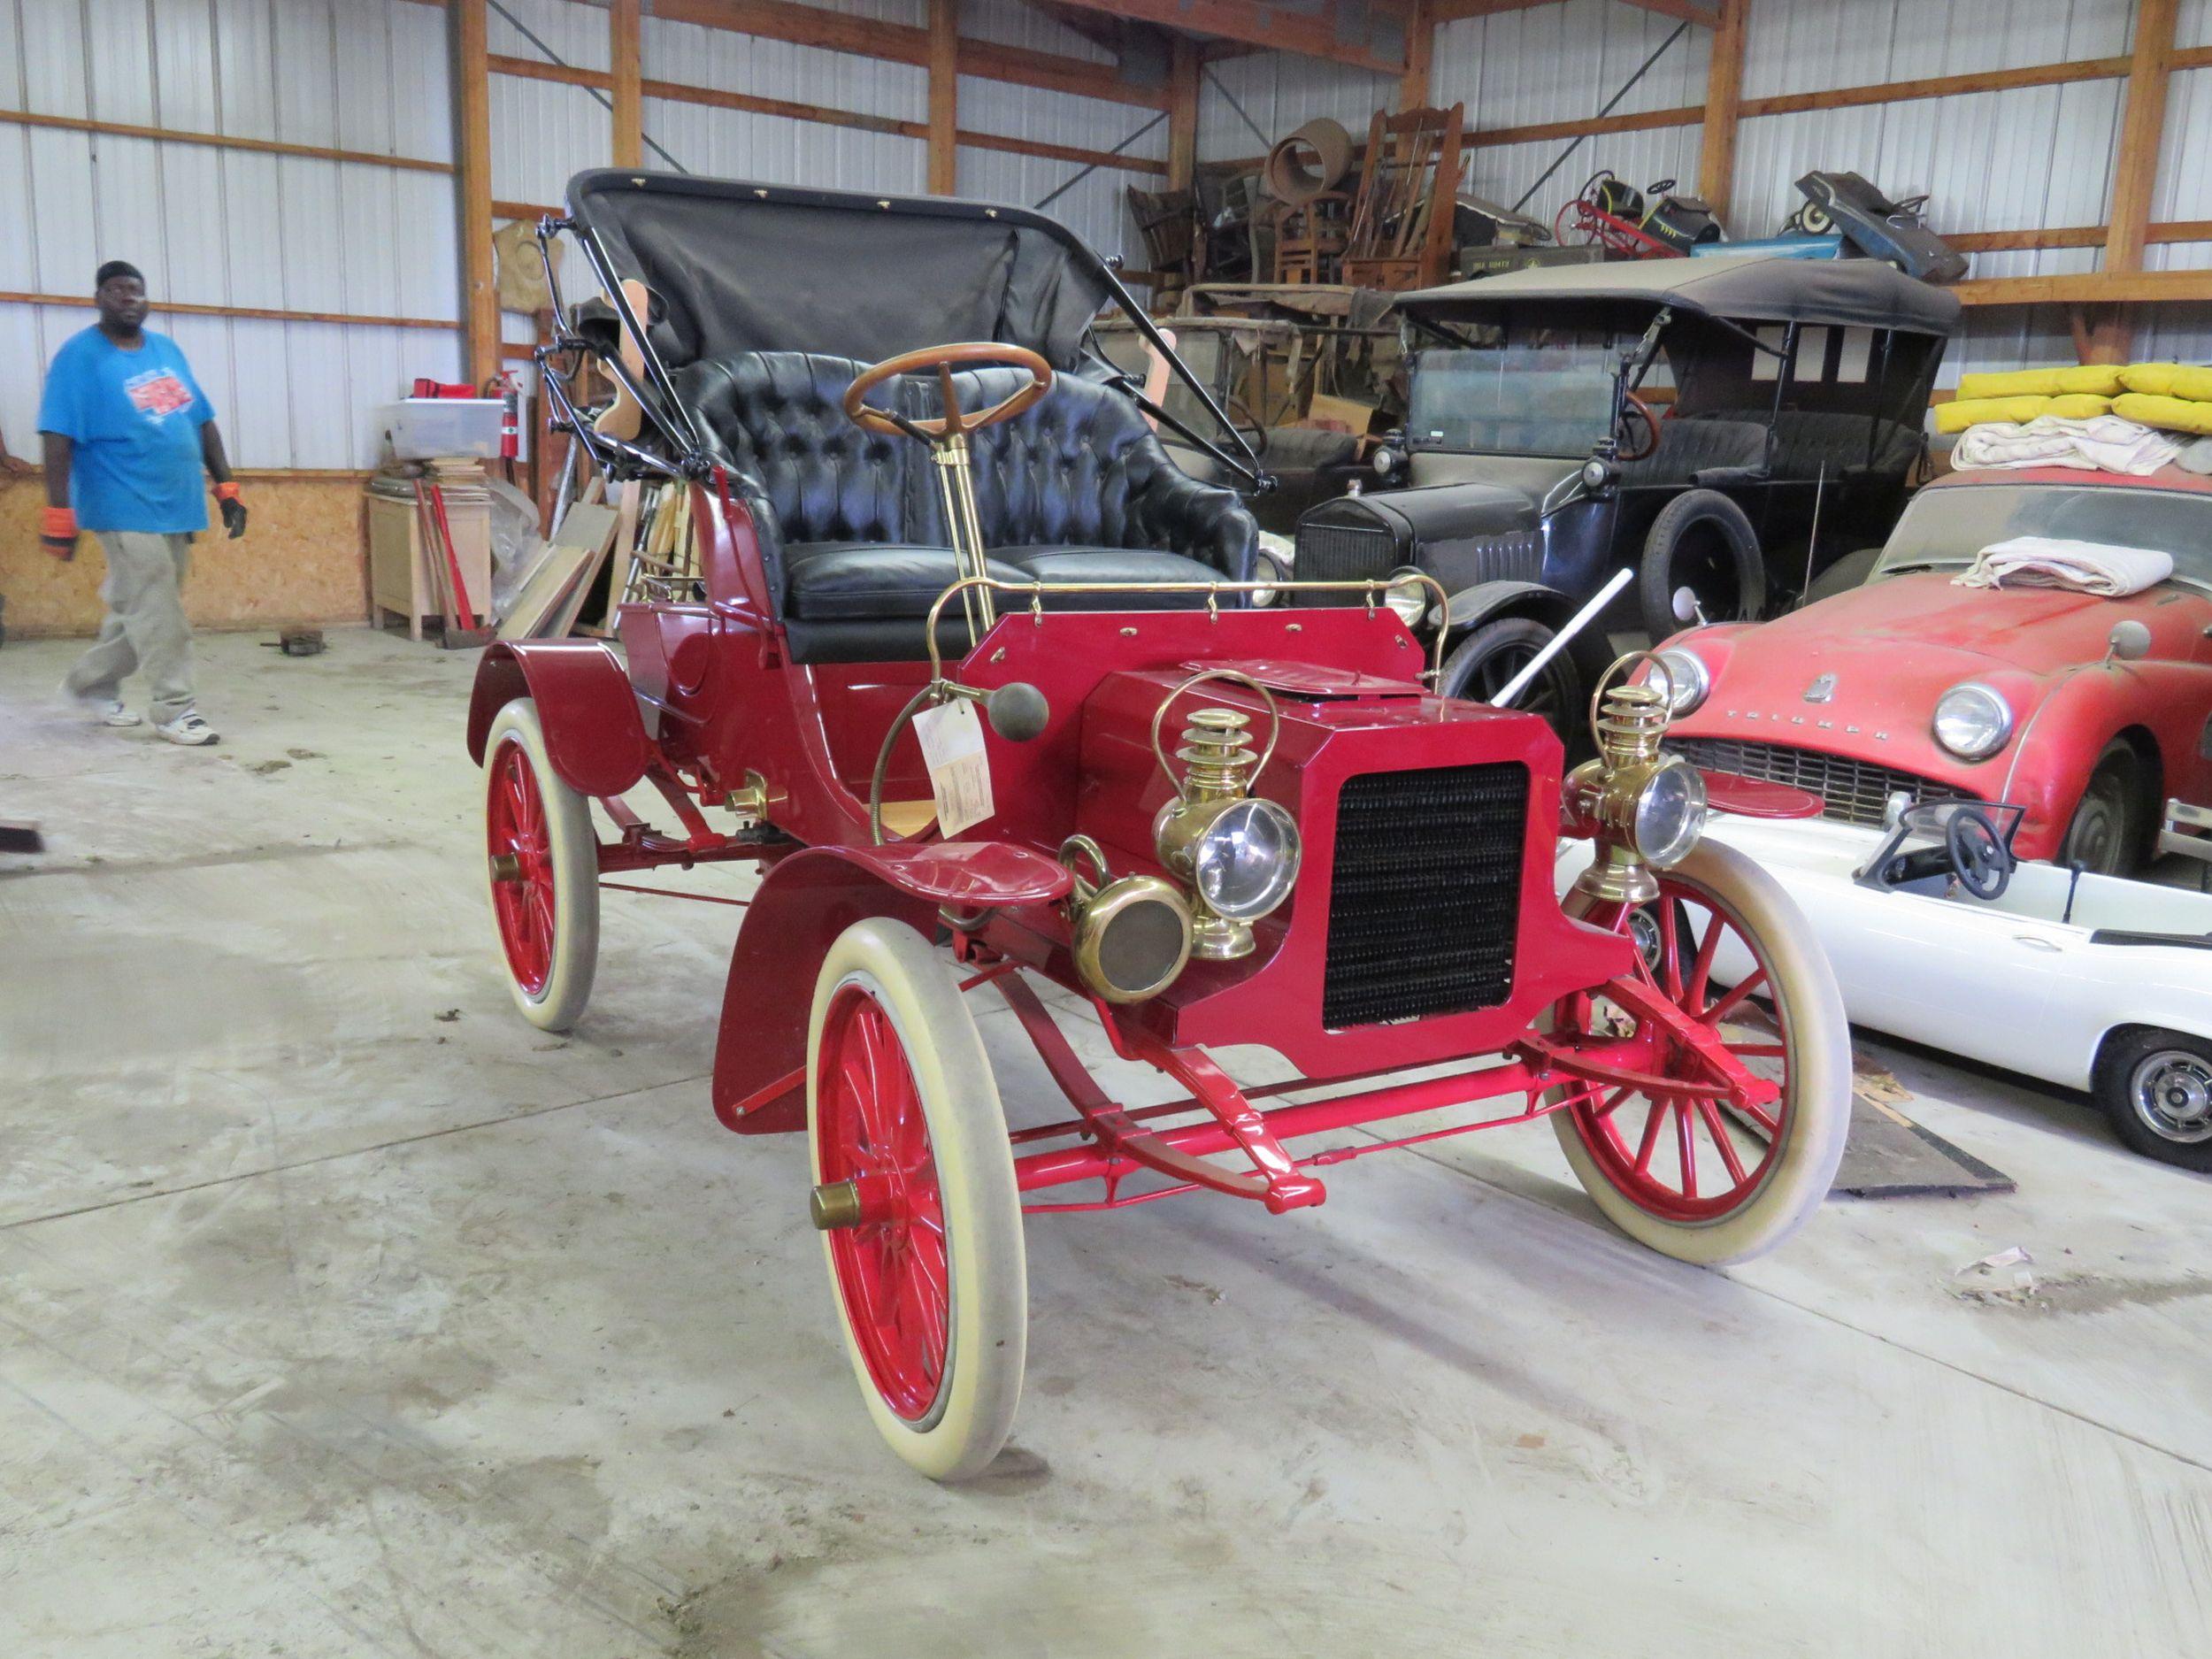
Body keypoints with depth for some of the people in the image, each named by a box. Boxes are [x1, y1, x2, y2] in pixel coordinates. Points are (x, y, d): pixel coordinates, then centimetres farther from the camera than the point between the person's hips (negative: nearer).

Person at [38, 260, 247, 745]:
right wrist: (59, 514, -17)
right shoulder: (80, 356, -6)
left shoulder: (167, 349, 13)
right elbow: (58, 437, -11)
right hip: (126, 506, -7)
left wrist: (225, 487, 10)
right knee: (157, 613, -6)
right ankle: (175, 710, 1)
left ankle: (91, 683, 32)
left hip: (178, 504, 7)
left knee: (137, 608, 16)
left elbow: (203, 422, 17)